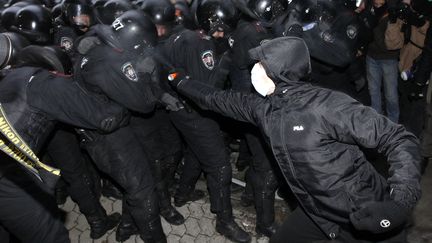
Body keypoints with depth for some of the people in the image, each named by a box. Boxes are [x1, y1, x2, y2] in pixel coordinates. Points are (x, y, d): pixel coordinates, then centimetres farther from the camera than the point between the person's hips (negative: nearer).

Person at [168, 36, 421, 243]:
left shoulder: (326, 105, -27)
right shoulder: (263, 107, -5)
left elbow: (400, 139, -23)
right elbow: (220, 99, 10)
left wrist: (401, 200, -35)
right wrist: (179, 80, 18)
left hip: (371, 218, -6)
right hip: (318, 214, 6)